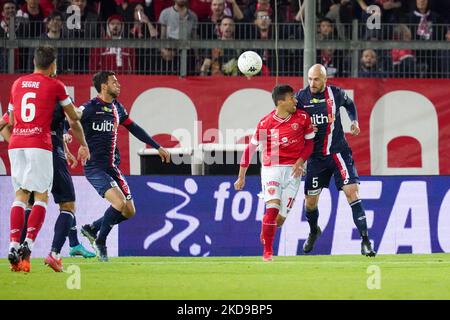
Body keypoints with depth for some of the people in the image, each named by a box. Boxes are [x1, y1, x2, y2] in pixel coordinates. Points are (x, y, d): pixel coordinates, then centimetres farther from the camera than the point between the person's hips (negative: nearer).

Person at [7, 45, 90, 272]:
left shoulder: (17, 84, 16)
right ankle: (28, 244, -13)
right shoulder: (55, 85, 3)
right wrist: (83, 145, 27)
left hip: (15, 144, 4)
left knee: (20, 194, 9)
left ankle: (13, 245, -3)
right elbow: (74, 119, 13)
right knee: (41, 196, 1)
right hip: (39, 145, -4)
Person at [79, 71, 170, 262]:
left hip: (113, 167, 8)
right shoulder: (89, 108, -11)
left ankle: (91, 228, 22)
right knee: (119, 203, -23)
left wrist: (157, 147, 25)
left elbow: (134, 128, 23)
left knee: (129, 211, 4)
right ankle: (100, 241, -1)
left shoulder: (117, 108, 13)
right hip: (95, 167, -8)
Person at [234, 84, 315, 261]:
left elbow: (309, 142, 10)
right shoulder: (265, 123, -6)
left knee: (281, 217, 1)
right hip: (271, 168, -2)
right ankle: (267, 251, -11)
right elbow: (250, 149, 2)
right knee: (272, 207, -20)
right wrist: (241, 177, 5)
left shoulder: (302, 117, -1)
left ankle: (265, 234, 34)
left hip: (293, 171, 2)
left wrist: (300, 160, -9)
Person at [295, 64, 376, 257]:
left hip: (338, 152, -1)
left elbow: (350, 104, 22)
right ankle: (313, 231, 40)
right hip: (315, 155, 1)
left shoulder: (336, 94, -1)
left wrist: (354, 121, 8)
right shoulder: (301, 97, -5)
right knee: (310, 200, 7)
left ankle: (365, 241, -16)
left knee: (351, 191, -15)